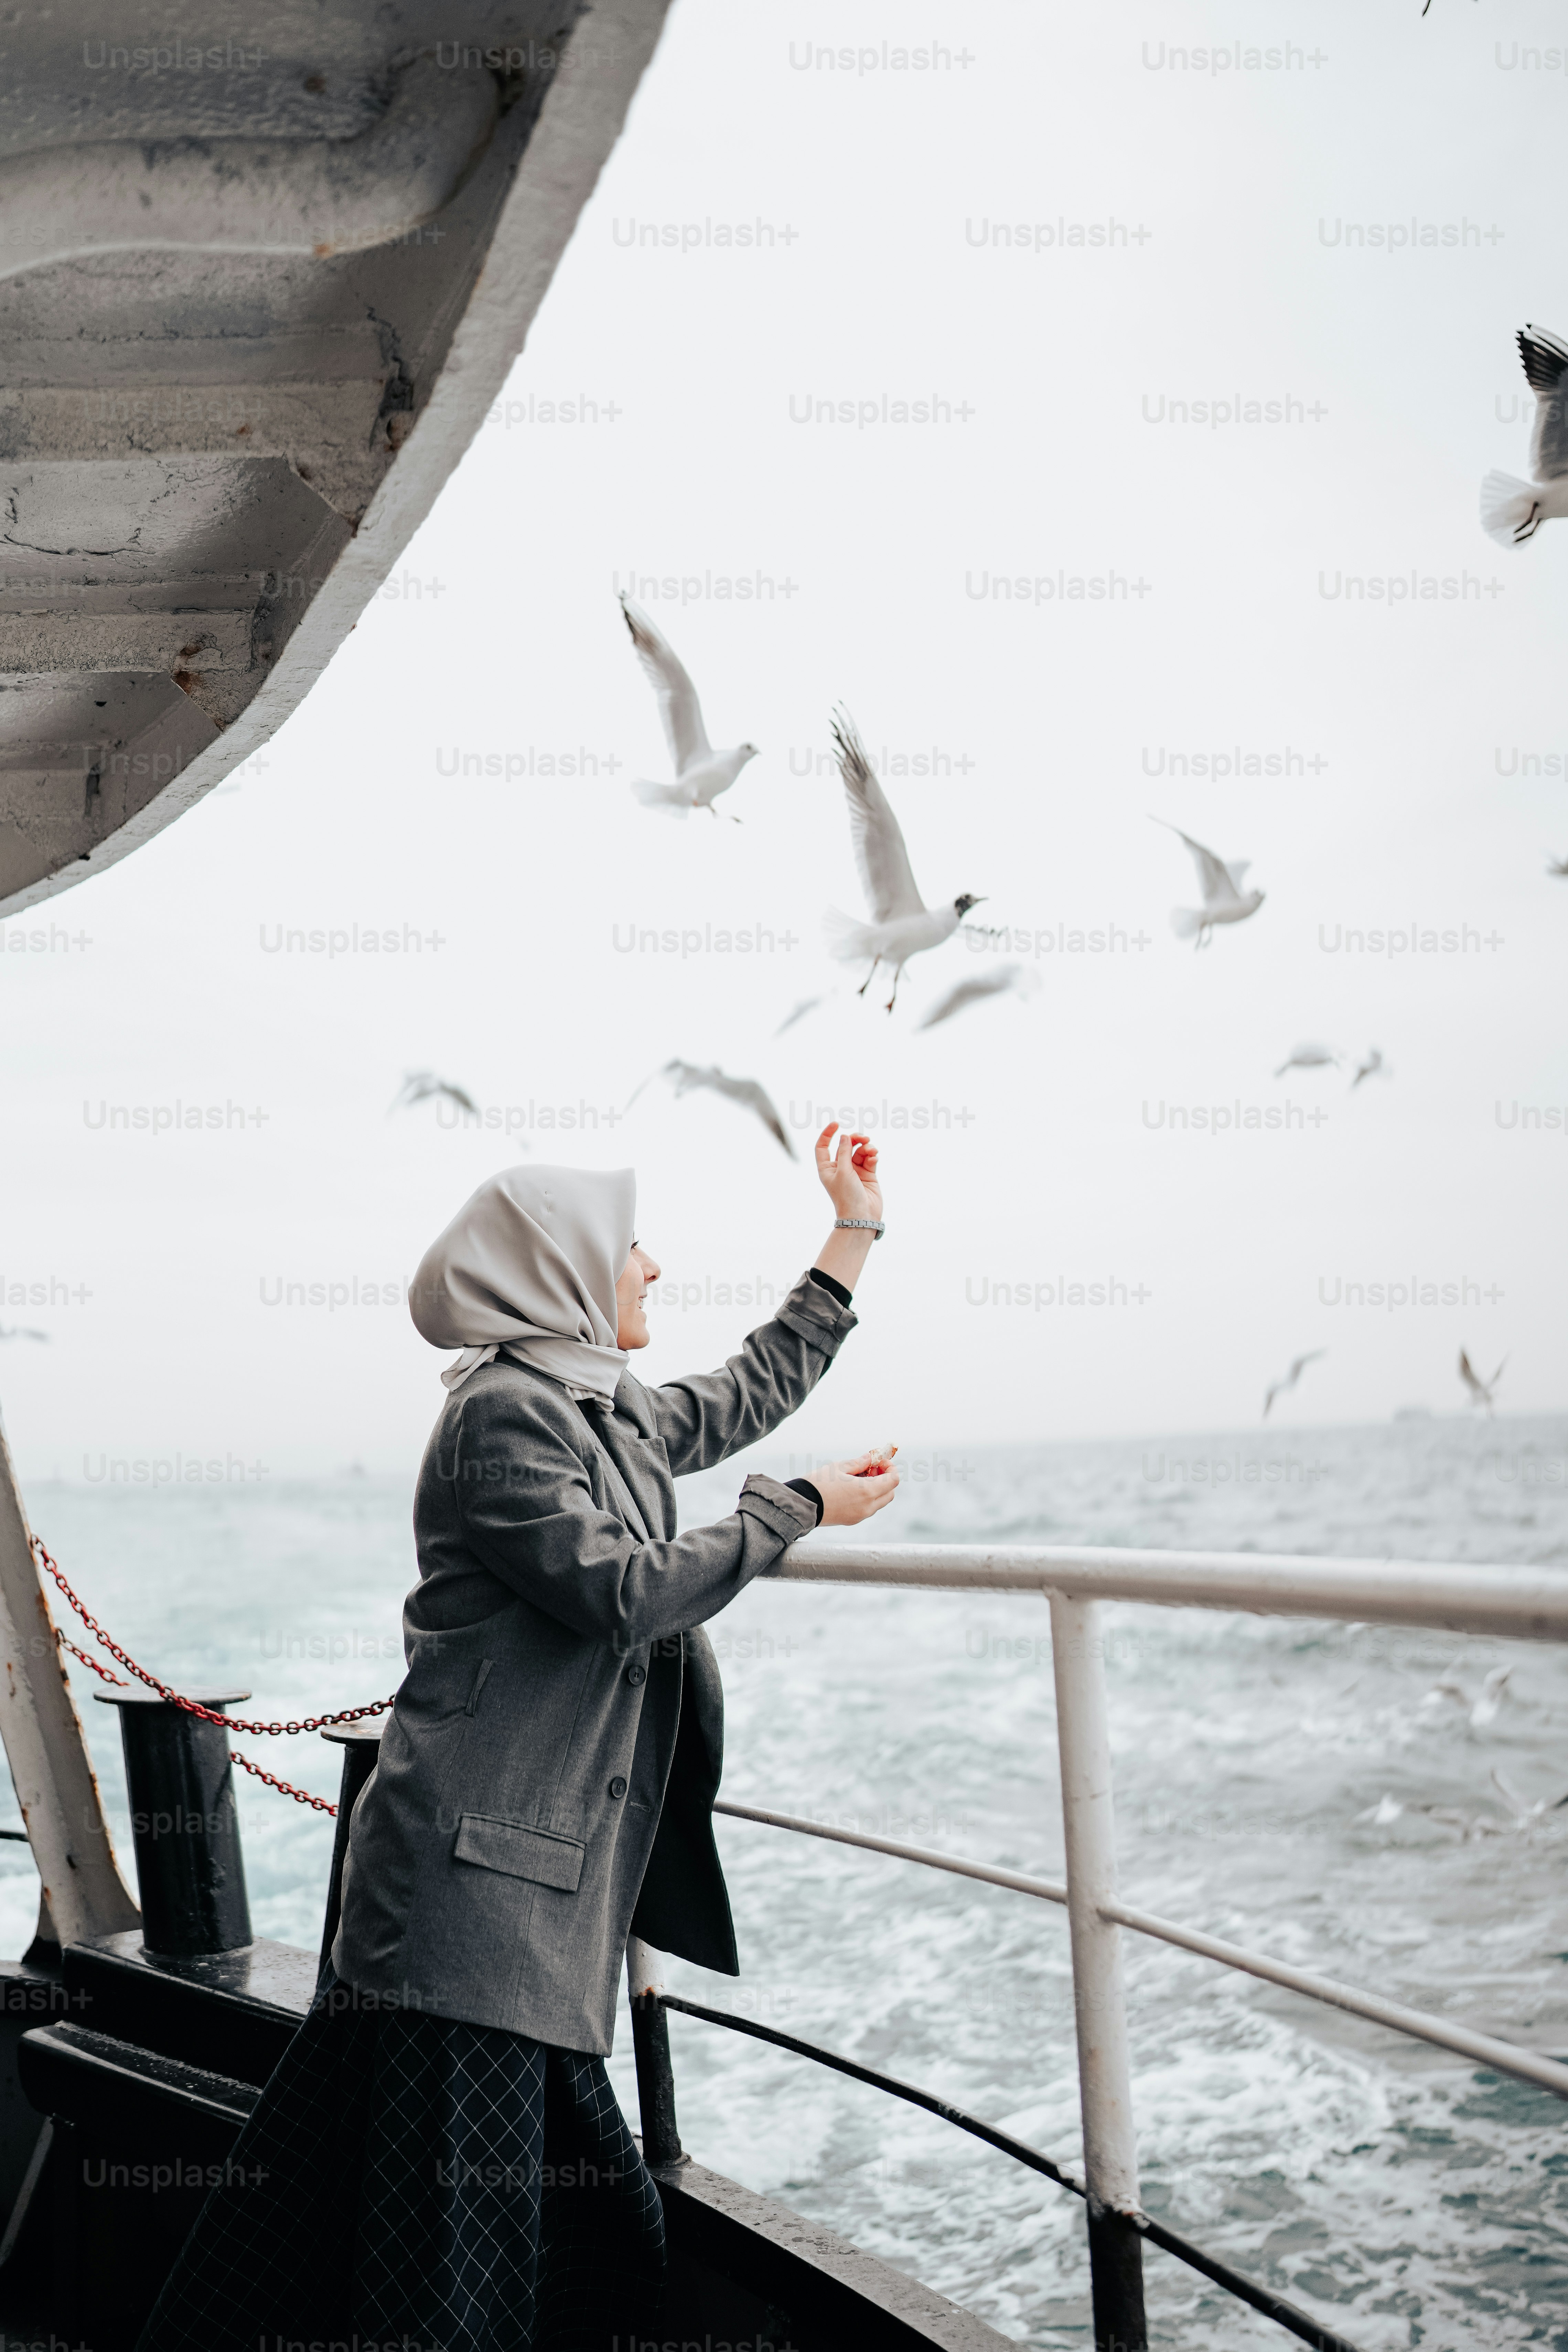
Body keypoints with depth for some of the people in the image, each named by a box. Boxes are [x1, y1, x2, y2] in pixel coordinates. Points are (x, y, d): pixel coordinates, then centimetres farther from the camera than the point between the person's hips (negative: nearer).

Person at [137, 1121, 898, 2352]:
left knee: (600, 2249, 11)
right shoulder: (503, 1409, -11)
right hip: (475, 1883, -9)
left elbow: (754, 1391, 31)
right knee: (450, 2243, -6)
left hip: (546, 1885, 9)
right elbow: (623, 1595, -17)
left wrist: (855, 1232, 33)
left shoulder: (609, 1414, 16)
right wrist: (798, 1509, -6)